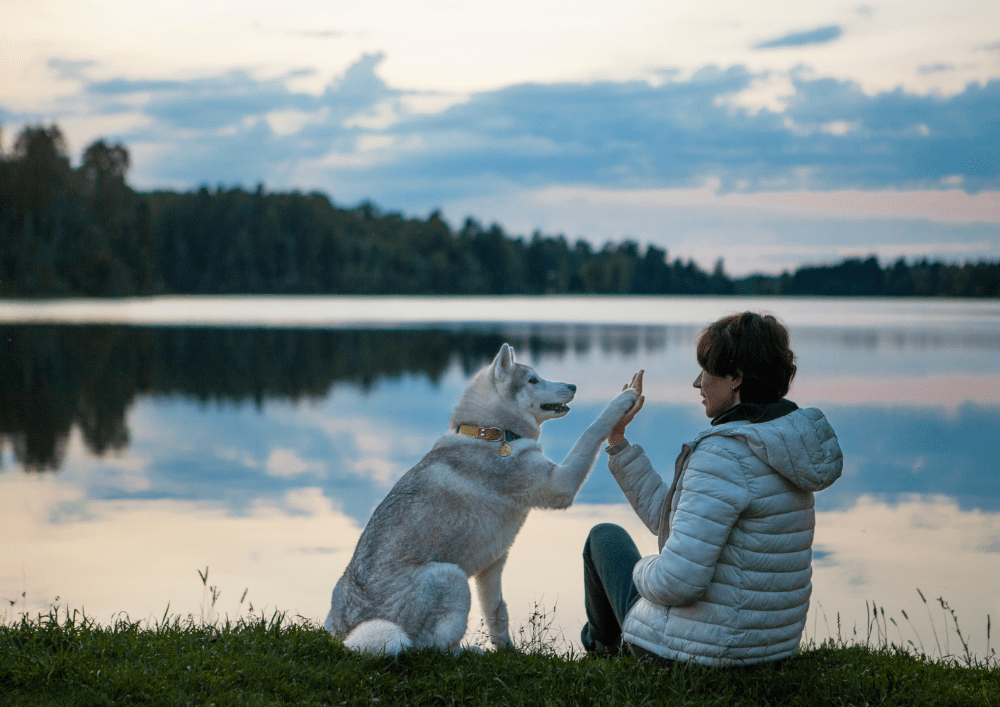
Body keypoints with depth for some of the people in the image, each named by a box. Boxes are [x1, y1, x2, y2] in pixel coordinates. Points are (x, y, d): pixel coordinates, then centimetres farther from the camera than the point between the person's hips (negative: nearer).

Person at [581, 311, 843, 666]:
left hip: (698, 646, -8)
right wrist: (616, 436, 11)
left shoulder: (724, 454, -26)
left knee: (606, 536, 21)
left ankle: (601, 642, 50)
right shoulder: (776, 443, 3)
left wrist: (641, 570, -8)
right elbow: (664, 513, 10)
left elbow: (676, 581, -30)